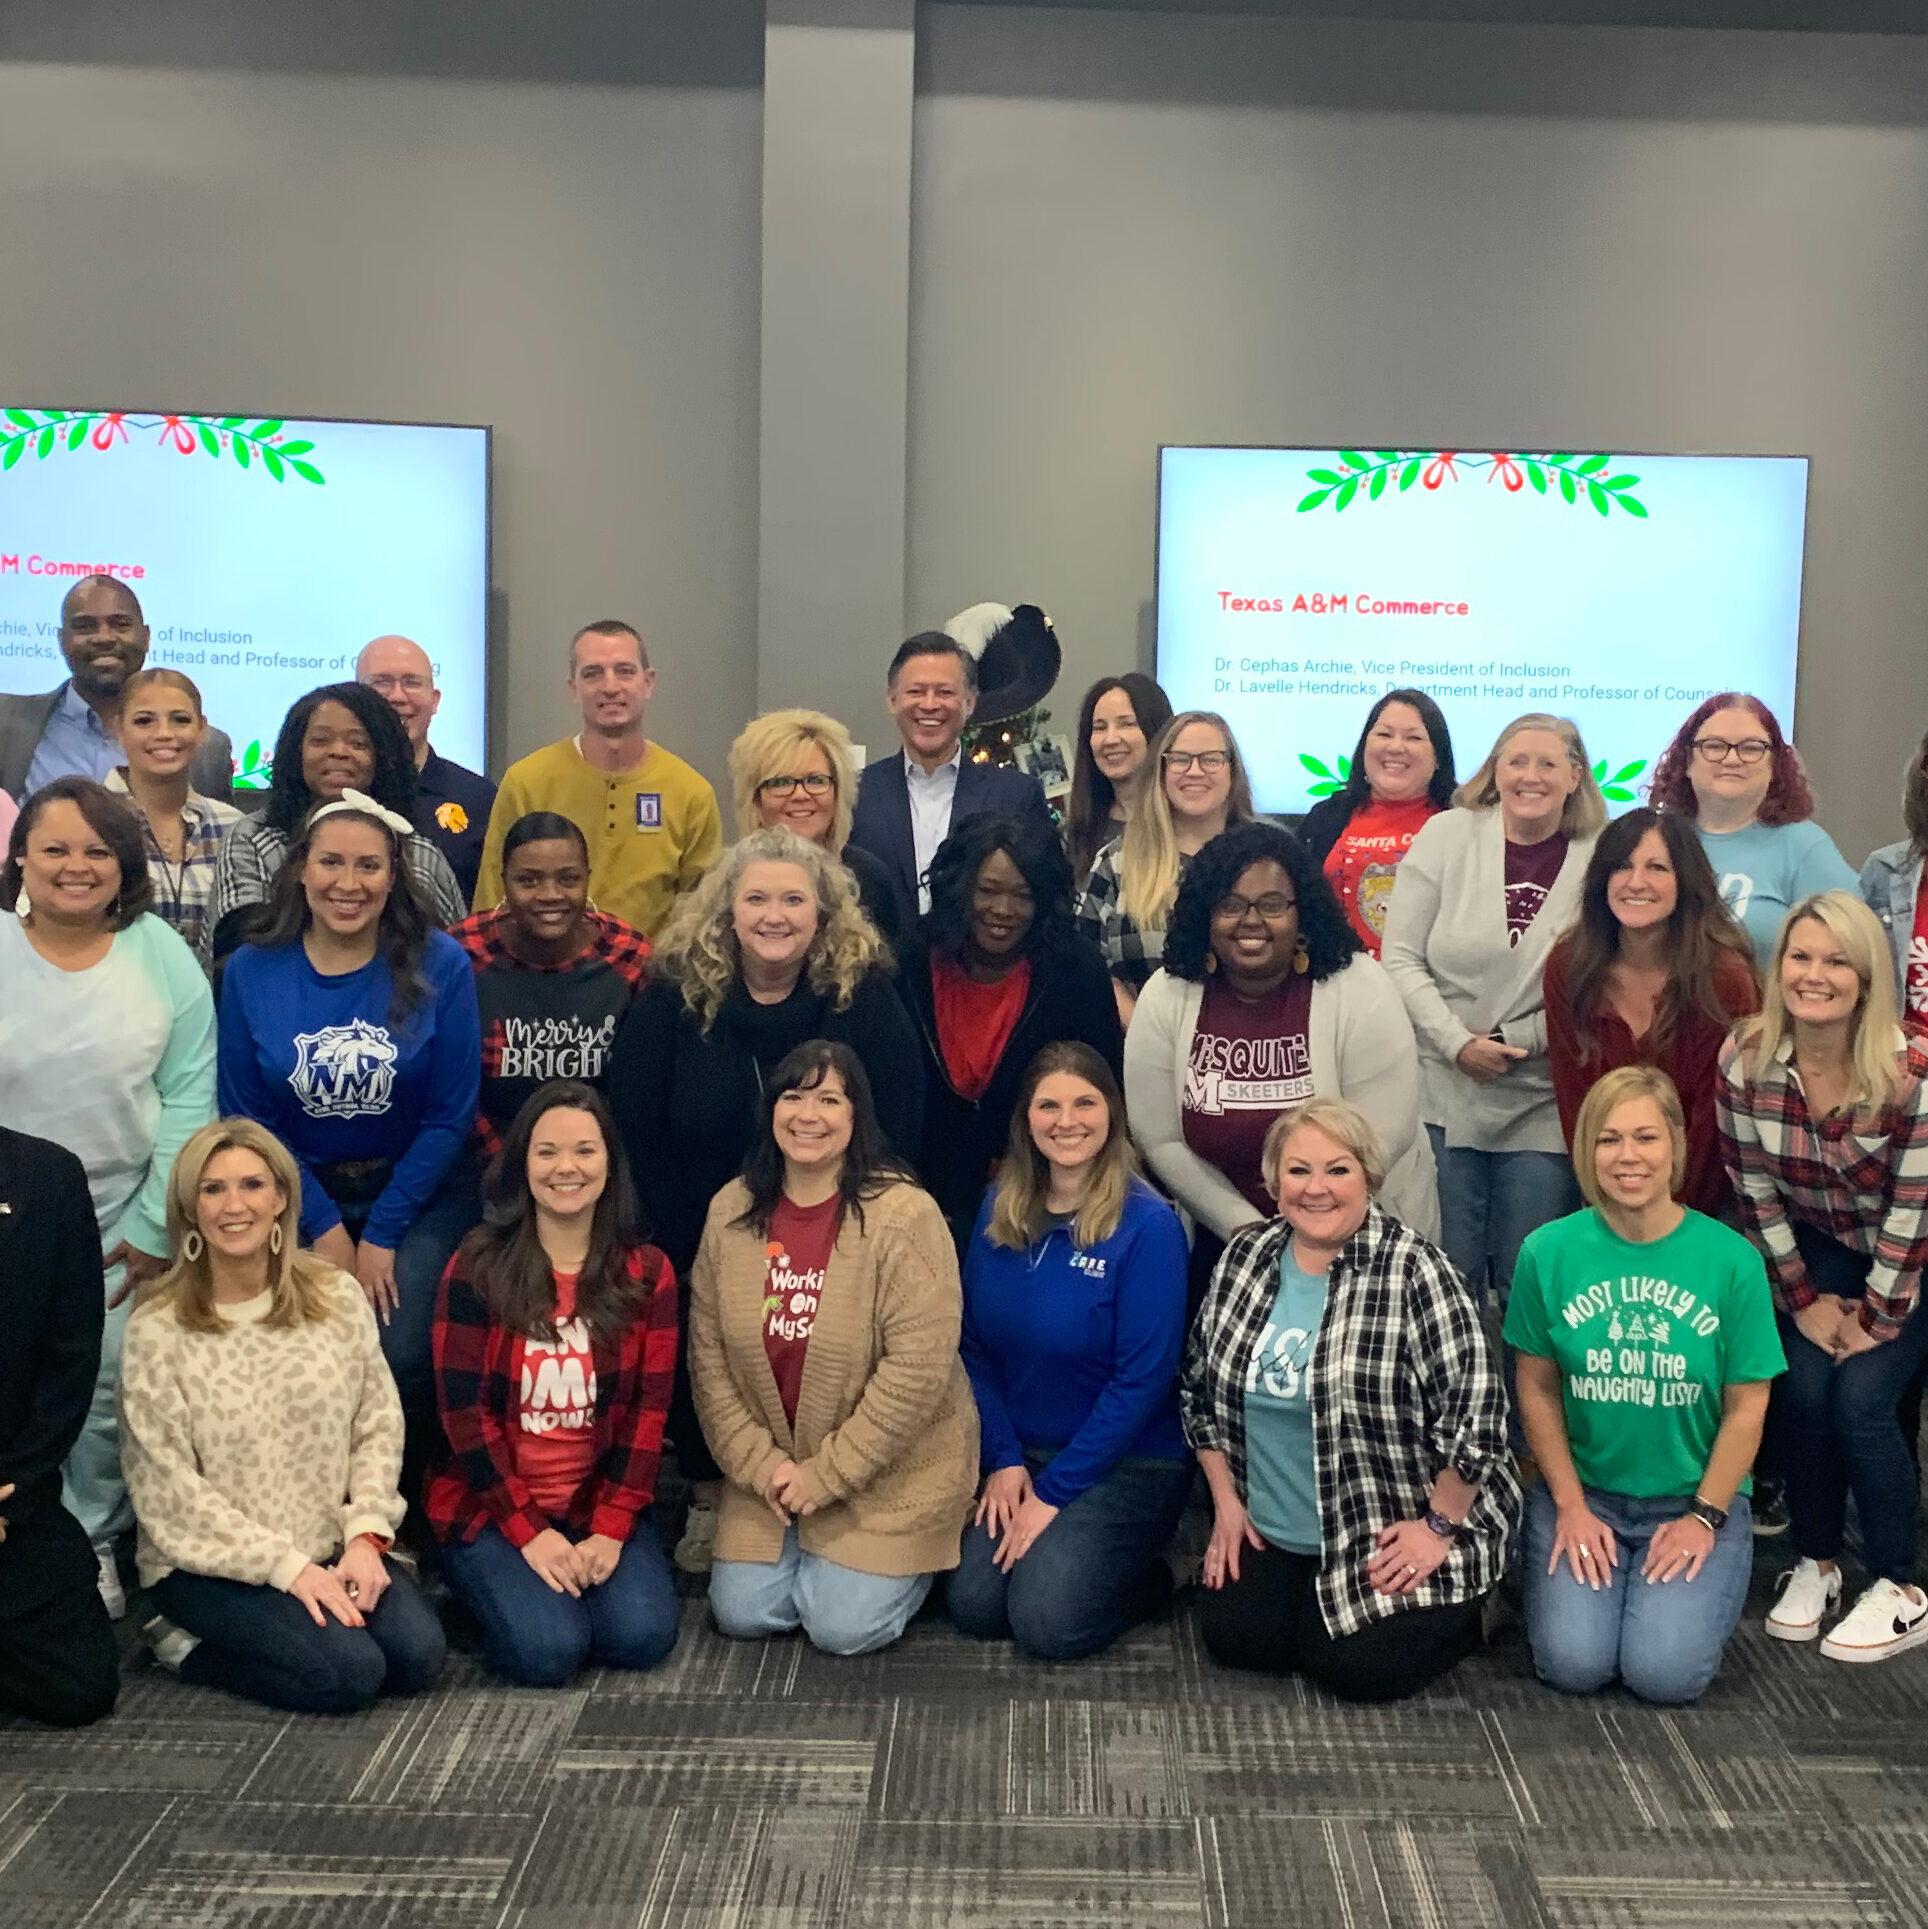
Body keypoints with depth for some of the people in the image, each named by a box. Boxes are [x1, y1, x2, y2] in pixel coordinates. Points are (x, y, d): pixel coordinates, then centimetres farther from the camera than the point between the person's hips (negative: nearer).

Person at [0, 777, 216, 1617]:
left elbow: (188, 1095, -4)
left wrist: (157, 1224, -8)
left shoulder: (160, 954, -4)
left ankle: (91, 1542, 23)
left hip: (124, 1219, 0)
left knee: (113, 1387, 2)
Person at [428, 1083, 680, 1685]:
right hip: (491, 1506, -2)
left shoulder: (646, 1272, 1)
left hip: (601, 1505, 2)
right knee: (548, 1648, -23)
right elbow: (464, 1411, -8)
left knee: (642, 1636, -21)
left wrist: (612, 1528, -13)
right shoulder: (478, 1267, -5)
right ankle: (491, 1583, 9)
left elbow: (648, 1409, -2)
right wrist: (528, 1530, -14)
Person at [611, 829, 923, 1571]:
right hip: (701, 1244, 1)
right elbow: (637, 1133, -5)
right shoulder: (673, 996, -4)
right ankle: (709, 1501, 10)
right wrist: (690, 1253, -11)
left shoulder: (866, 995, -5)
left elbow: (897, 1134, -7)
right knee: (694, 1336, -16)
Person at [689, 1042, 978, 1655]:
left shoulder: (904, 1215, -19)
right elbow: (709, 1355, 1)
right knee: (740, 1614, -3)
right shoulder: (731, 1212, -2)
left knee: (842, 1627, -10)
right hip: (769, 1470, 5)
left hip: (891, 1472, -4)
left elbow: (917, 1365, -21)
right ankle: (805, 1542, 26)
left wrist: (825, 1474, -17)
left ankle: (908, 1560, 20)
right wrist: (761, 1465, -9)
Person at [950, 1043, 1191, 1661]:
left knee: (1047, 1622, -19)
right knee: (974, 1605, -12)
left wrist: (1053, 1493, -15)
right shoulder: (1000, 1210, 1)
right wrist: (1003, 1460, -6)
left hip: (1129, 1463, -5)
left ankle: (1146, 1577, 10)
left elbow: (1143, 1379, -17)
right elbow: (976, 1346, 6)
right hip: (1020, 1453, 5)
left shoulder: (1147, 1225, -16)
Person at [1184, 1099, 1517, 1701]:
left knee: (1358, 1667, -17)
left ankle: (1451, 1618, 14)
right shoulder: (1244, 1257, 1)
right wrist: (1225, 1501, 6)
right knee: (1230, 1636, -10)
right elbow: (1200, 1385, 10)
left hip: (1391, 1542, -5)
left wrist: (1439, 1525, -16)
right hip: (1273, 1538, 5)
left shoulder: (1411, 1268, -18)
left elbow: (1474, 1406, -19)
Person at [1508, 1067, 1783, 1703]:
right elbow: (1537, 1389, 1)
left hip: (1696, 1499, 0)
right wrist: (1571, 1505, -5)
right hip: (1582, 1489, 0)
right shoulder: (1548, 1252, -6)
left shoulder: (1732, 1260, -8)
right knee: (1573, 1664, -16)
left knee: (1666, 1671, -17)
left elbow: (1746, 1407, -3)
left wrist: (1703, 1517, -7)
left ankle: (1682, 1590, 15)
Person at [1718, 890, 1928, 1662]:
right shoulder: (1745, 1060, -20)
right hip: (1818, 1247, 3)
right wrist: (1803, 1298, -6)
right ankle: (1815, 1562, 13)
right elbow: (1755, 1190, -10)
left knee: (1861, 1401, -13)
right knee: (1804, 1391, -10)